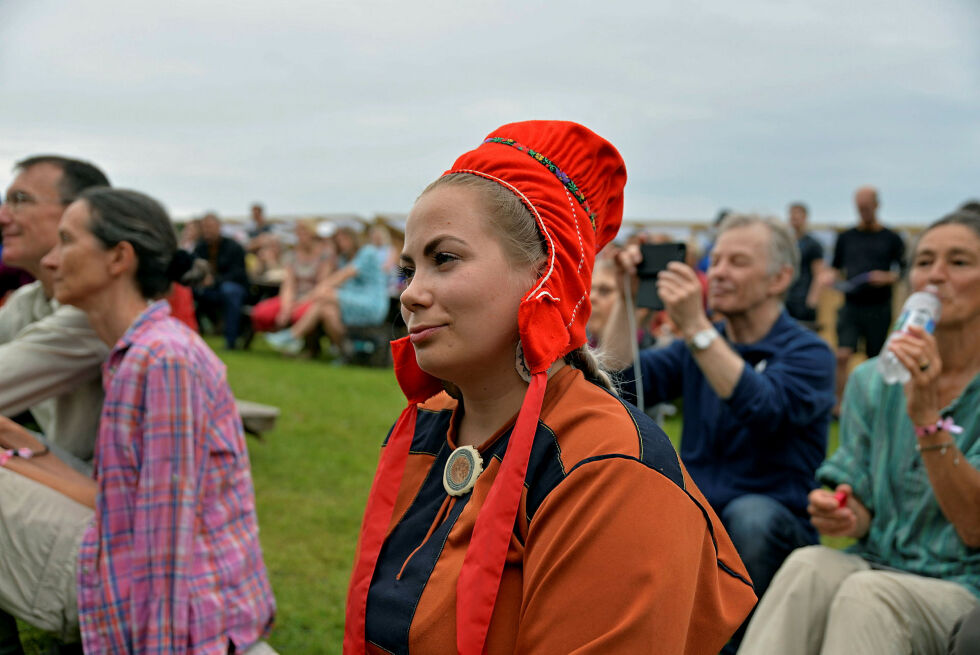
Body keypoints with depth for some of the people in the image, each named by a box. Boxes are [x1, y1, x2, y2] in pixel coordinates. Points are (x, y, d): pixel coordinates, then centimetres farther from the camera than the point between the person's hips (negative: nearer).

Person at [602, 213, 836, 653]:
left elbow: (763, 409, -25)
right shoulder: (697, 346, 13)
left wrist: (696, 327, -30)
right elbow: (620, 383, 0)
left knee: (748, 513, -36)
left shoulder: (808, 353, -4)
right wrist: (627, 299, -6)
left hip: (772, 529, -3)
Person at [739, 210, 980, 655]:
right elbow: (863, 512, 9)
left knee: (865, 592, -35)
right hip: (878, 565, 4)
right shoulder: (871, 381, 8)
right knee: (809, 564, -30)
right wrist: (842, 514, -16)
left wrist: (927, 416, -25)